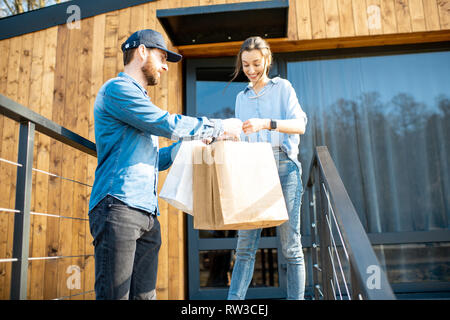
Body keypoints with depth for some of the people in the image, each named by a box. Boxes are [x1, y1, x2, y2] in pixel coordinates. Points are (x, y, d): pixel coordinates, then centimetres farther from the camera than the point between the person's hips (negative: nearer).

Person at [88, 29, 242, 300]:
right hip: (119, 206, -9)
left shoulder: (138, 98, 29)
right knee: (115, 295, -8)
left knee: (144, 294, 5)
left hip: (148, 214, 9)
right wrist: (221, 127, -1)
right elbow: (168, 124, -11)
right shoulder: (118, 89, -1)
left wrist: (192, 142, 18)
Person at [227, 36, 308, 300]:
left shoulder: (282, 87, 11)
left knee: (290, 244, -3)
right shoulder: (242, 97, 24)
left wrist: (266, 123, -21)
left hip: (283, 166, -3)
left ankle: (297, 298, 4)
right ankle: (234, 300, -3)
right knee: (246, 244, -3)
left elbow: (299, 125, -5)